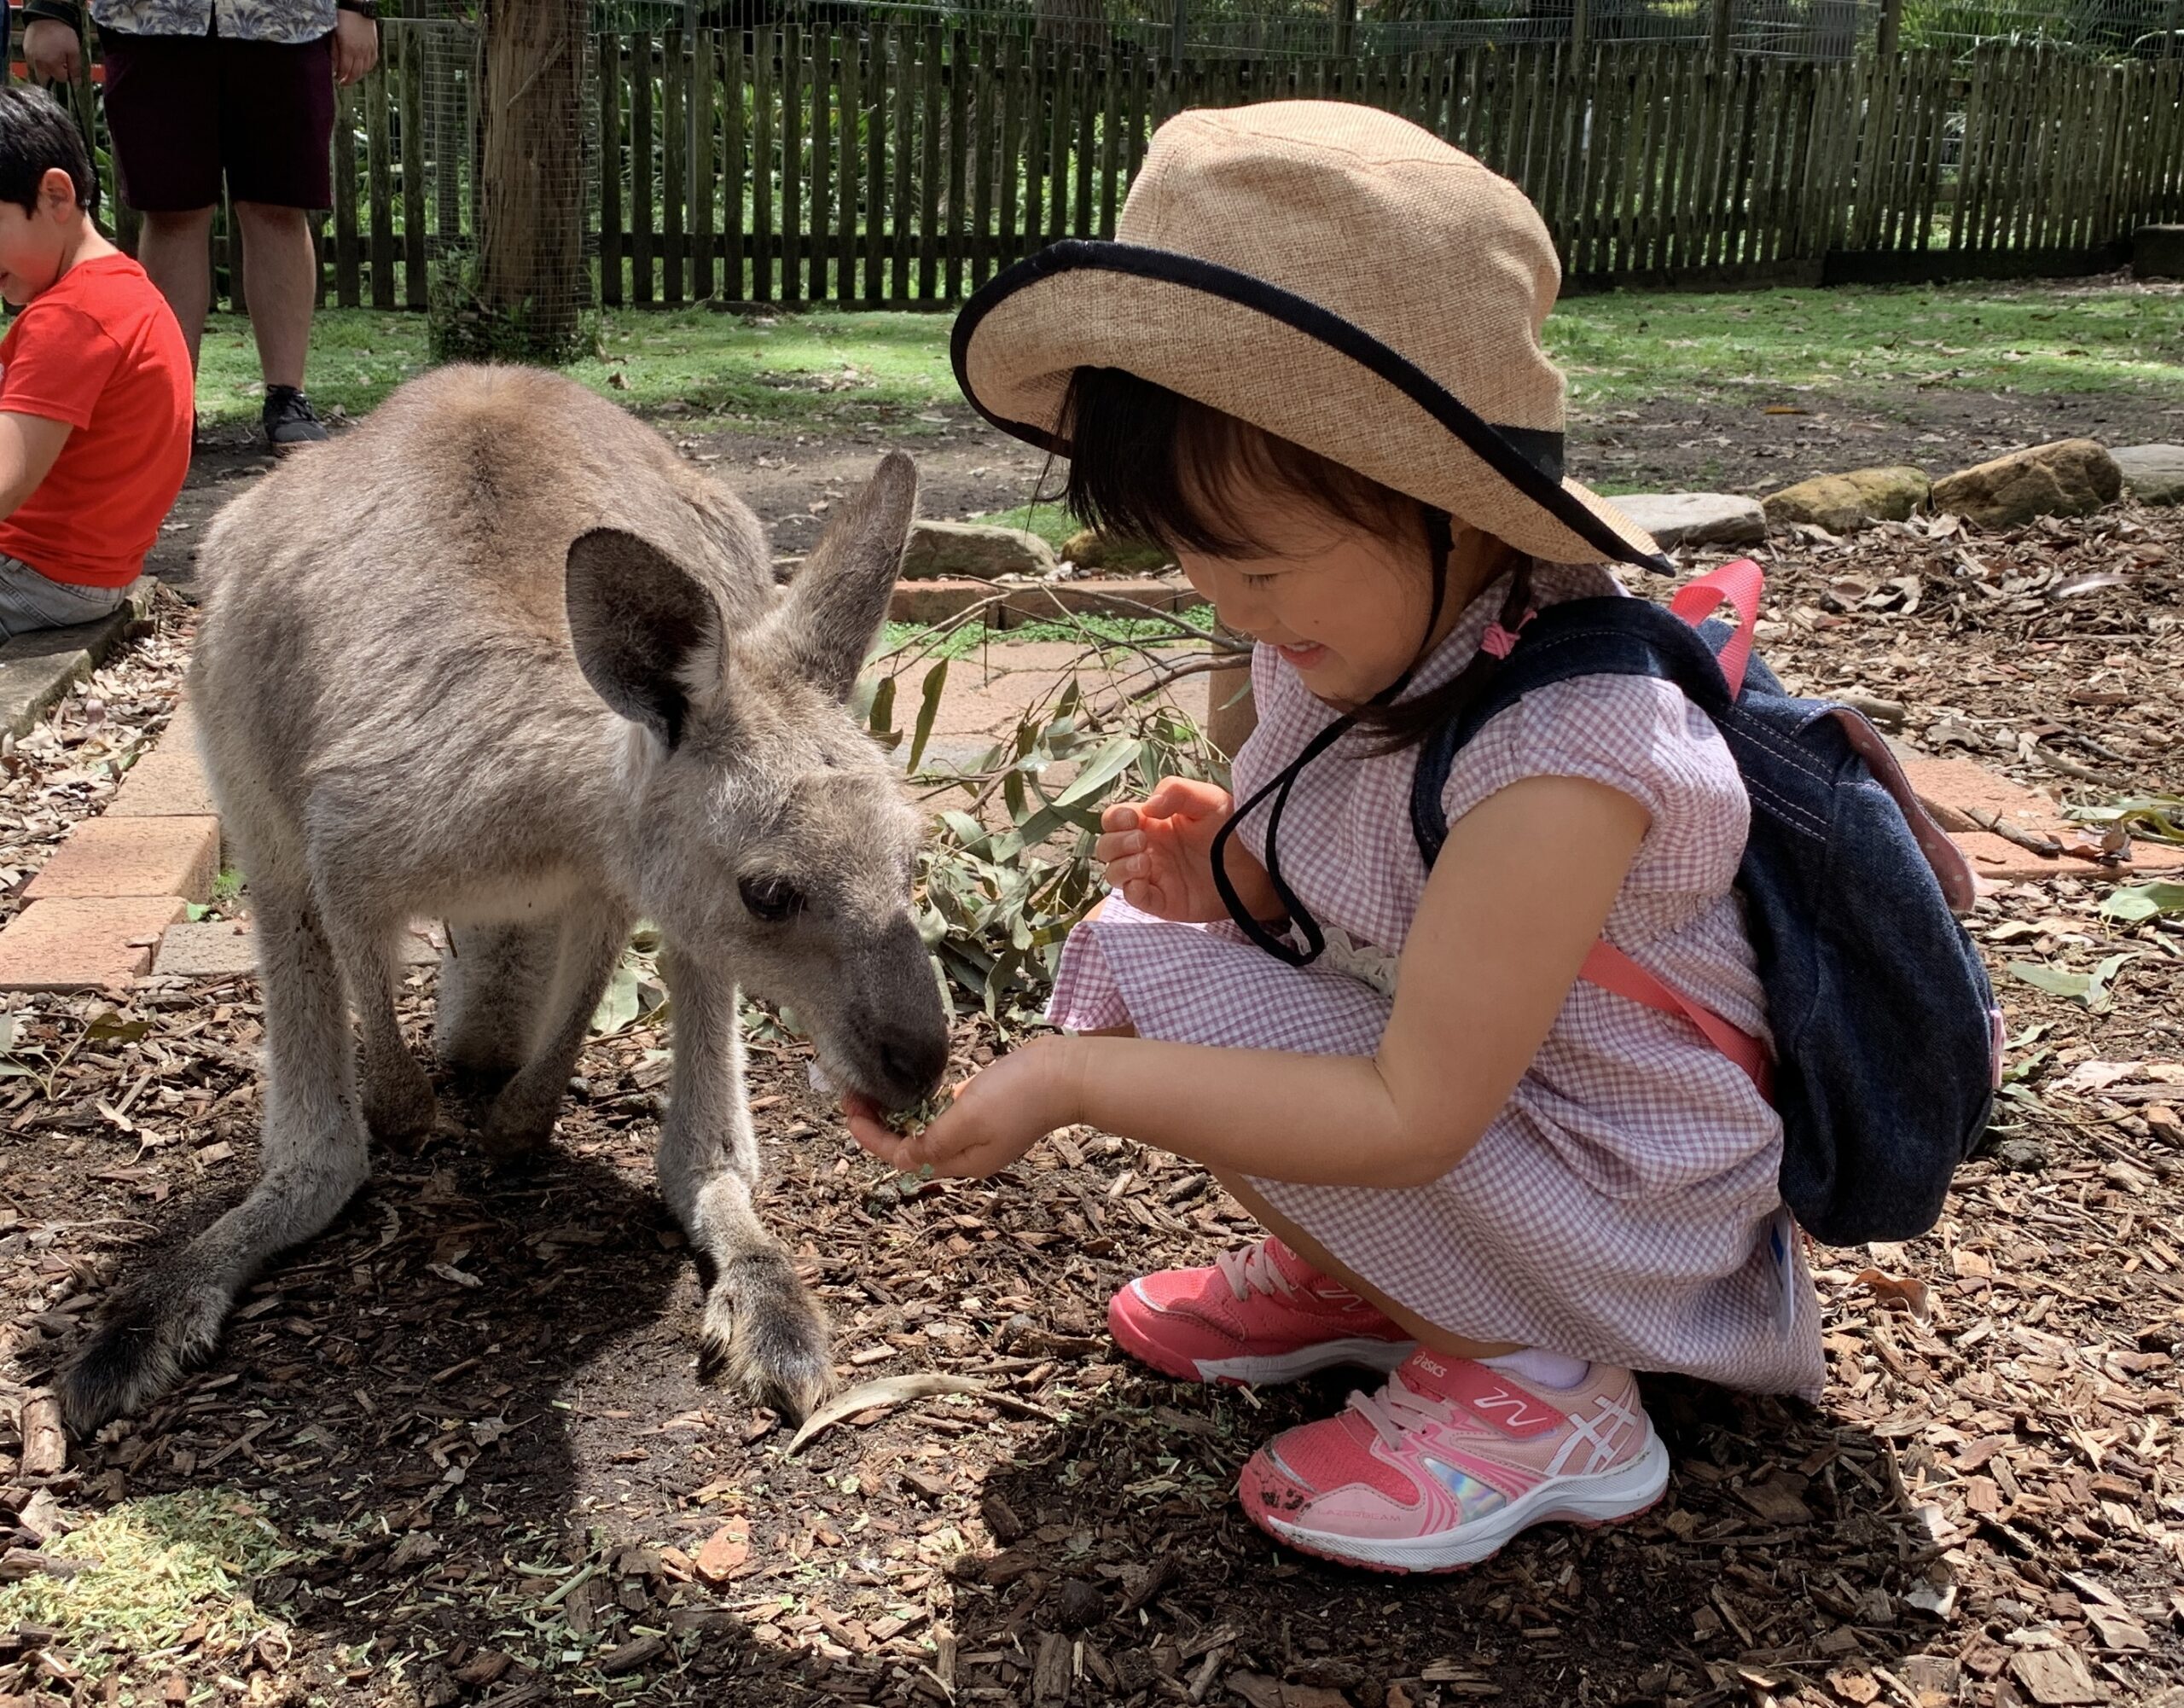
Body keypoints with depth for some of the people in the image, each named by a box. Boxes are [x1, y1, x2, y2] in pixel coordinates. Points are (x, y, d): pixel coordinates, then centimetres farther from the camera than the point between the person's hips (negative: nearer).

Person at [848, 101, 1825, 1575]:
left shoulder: (1563, 759, -33)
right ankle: (1358, 1283, 10)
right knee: (1129, 941, -3)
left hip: (1622, 1214, -8)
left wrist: (1074, 1082, -31)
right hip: (1427, 1069, 8)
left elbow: (1413, 1117, -30)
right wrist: (1233, 872, -14)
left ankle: (1539, 1391, -8)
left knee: (1161, 987, -22)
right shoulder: (1363, 638, -7)